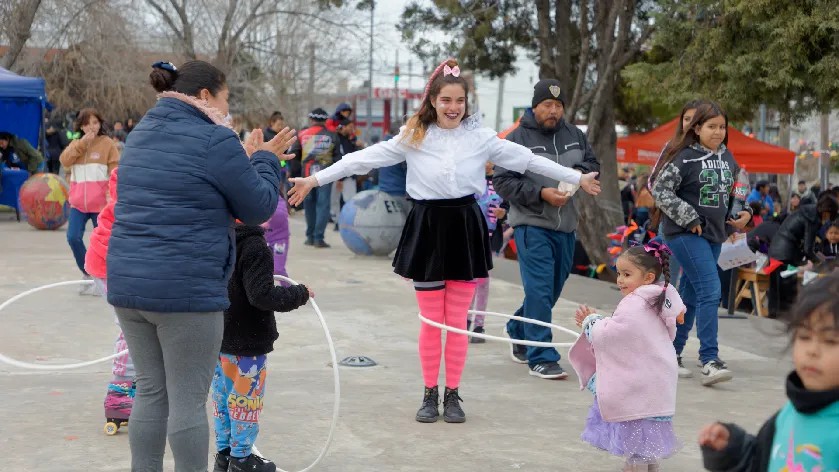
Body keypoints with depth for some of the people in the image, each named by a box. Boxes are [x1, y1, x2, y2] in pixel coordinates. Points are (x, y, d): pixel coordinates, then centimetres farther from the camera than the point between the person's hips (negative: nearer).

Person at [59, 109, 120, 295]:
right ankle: (87, 273, 10)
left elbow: (115, 171, -5)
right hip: (78, 202, 3)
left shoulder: (107, 143, -1)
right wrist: (82, 143, -12)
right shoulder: (75, 144, 12)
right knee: (73, 237, -9)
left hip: (100, 202, -3)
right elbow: (64, 161, -6)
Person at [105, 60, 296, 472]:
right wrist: (265, 160, 13)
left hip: (129, 283, 8)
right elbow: (259, 208, -3)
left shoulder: (142, 133, 15)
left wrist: (246, 159, 20)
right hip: (187, 290, -7)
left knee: (150, 392, 14)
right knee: (188, 400, 0)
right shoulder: (215, 141, -10)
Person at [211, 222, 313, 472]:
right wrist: (299, 294, -14)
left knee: (222, 397, 16)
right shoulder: (254, 247, -24)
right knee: (245, 399, 6)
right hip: (248, 341, -7)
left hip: (218, 337, 7)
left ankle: (223, 452, 26)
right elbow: (262, 295, -26)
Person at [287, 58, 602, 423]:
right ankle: (429, 394, 18)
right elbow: (365, 158, -2)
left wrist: (577, 178, 7)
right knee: (430, 321, 5)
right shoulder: (413, 137, 0)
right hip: (427, 227, 0)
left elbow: (528, 159, 6)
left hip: (465, 227, 1)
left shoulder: (481, 137, 2)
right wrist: (315, 179, -7)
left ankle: (452, 394, 17)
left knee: (457, 322, 5)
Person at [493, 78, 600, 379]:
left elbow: (593, 164, 20)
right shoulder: (517, 139, -6)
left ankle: (517, 331, 38)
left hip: (566, 227, 6)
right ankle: (541, 358, -7)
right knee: (540, 292, -11)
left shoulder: (574, 135, 10)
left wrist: (580, 172, -5)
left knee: (553, 289, 16)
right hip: (532, 226, -6)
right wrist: (541, 193, -19)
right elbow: (502, 182, -8)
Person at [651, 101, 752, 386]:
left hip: (714, 234, 7)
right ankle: (709, 361, -18)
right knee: (710, 290, -17)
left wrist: (744, 213, 5)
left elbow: (736, 192, 24)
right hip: (685, 233, -7)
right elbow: (660, 190, -12)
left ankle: (671, 354, 25)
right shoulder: (684, 158, -11)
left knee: (691, 295, 13)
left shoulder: (727, 157, 11)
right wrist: (689, 219, -14)